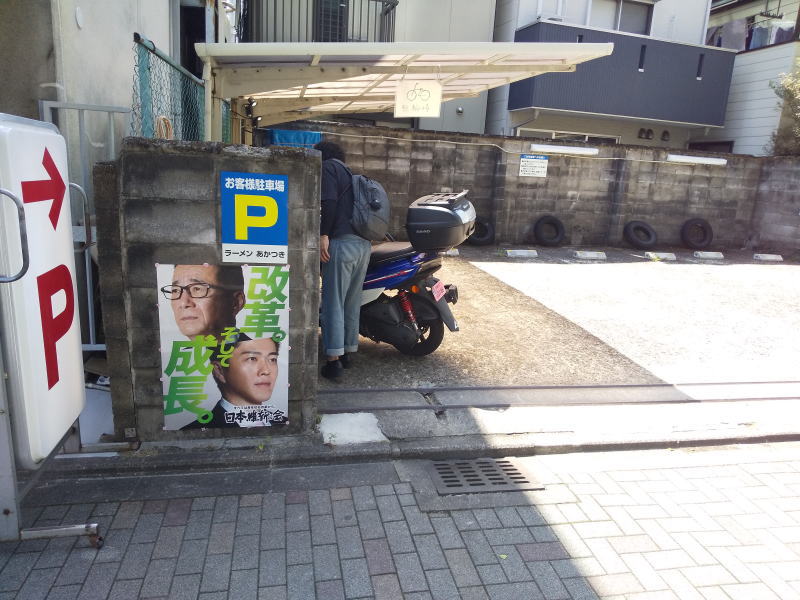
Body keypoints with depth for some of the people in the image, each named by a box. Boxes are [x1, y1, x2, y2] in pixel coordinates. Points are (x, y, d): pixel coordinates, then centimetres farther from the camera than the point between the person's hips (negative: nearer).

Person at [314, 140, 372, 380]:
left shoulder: (328, 167, 4)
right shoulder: (351, 174, 28)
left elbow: (329, 202, -13)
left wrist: (324, 235, -15)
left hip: (342, 242, -8)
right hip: (364, 244, 8)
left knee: (333, 302, -5)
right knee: (352, 302, 12)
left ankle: (333, 360, -4)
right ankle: (347, 352, 19)